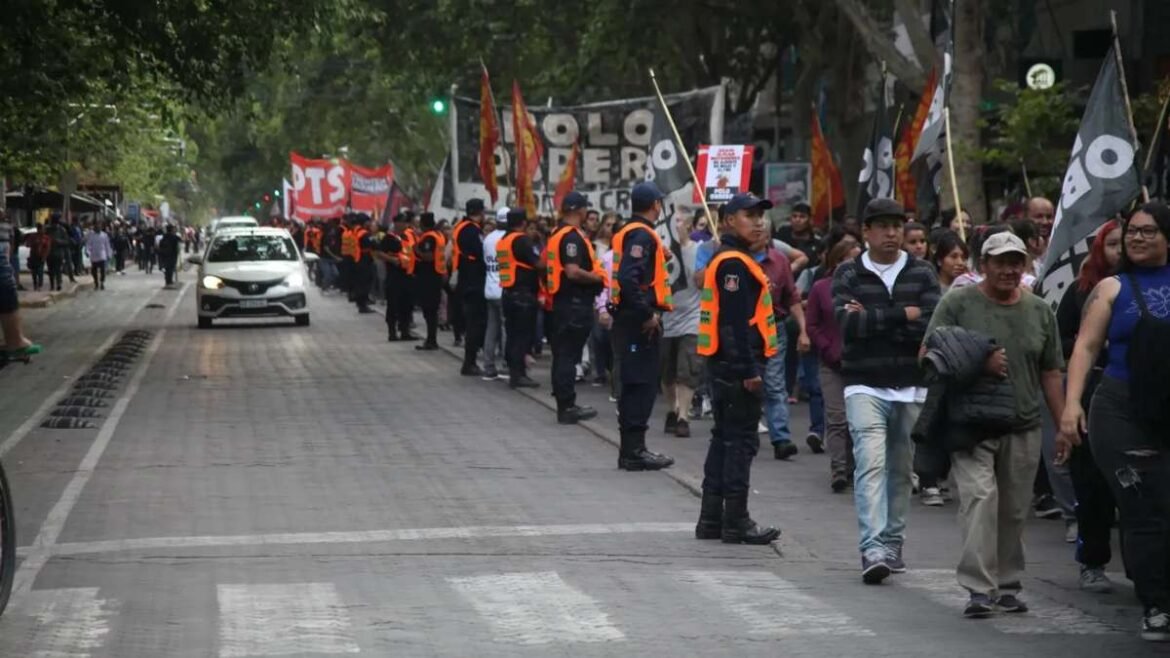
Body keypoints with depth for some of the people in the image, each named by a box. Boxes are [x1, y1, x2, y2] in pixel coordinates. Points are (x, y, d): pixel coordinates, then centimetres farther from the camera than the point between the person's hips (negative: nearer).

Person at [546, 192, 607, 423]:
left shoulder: (557, 234, 13)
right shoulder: (573, 236, -17)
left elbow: (546, 260, 24)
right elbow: (573, 272, -27)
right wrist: (598, 277, -11)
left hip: (562, 300, 10)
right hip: (575, 303, -10)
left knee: (563, 354, 13)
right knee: (568, 354, -7)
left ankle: (565, 404, 19)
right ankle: (567, 407, -4)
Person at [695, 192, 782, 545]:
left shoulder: (730, 260, 18)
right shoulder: (734, 263, -14)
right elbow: (735, 321, -21)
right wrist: (749, 370, -22)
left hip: (725, 365, 11)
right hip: (737, 365, -11)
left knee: (725, 438, 14)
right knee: (741, 440, -5)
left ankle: (711, 519, 19)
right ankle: (735, 522, -2)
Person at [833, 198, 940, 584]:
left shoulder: (921, 273, 7)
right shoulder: (849, 274, 4)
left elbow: (932, 325, -8)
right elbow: (847, 325, -13)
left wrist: (873, 321, -12)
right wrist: (902, 316, -11)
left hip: (911, 387, 2)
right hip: (865, 387, -2)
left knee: (902, 470, 7)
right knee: (871, 464, -16)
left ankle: (893, 544, 19)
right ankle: (873, 549, -21)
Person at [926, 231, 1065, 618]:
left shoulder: (1039, 311, 12)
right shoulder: (958, 304, 0)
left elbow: (1051, 373, 15)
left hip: (1023, 428, 4)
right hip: (972, 426, -4)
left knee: (1015, 510, 8)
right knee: (979, 497, -17)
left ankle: (1007, 586, 20)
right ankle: (979, 588, -18)